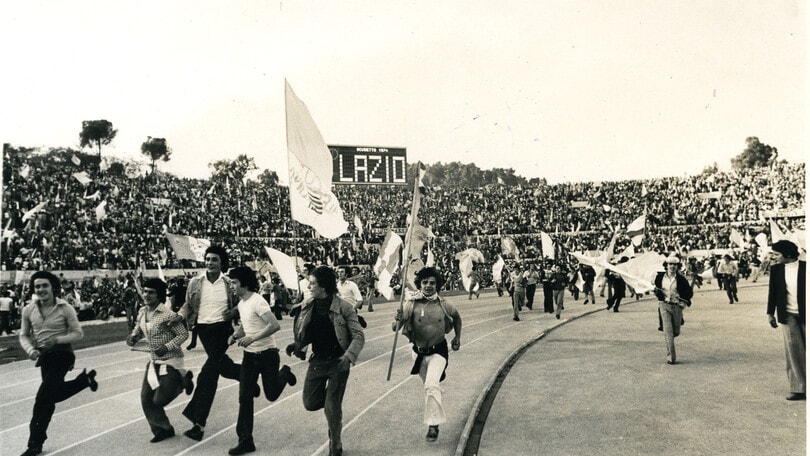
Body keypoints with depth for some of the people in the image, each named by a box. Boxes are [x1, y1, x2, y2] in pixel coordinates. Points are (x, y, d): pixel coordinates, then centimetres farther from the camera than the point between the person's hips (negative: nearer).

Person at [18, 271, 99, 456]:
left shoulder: (65, 308, -13)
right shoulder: (28, 310, -1)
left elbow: (78, 333, -8)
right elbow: (24, 335, 7)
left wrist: (57, 339, -24)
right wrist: (30, 350, -13)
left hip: (62, 354, -6)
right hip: (44, 356, 6)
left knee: (44, 396, -12)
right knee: (55, 394, 16)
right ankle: (86, 378, 39)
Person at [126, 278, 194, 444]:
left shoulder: (167, 314, -19)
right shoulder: (142, 312, 2)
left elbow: (184, 334, -15)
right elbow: (138, 330, 18)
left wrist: (167, 347, -26)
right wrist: (133, 337, -4)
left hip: (171, 362, -7)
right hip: (153, 362, 7)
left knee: (159, 401, -5)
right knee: (146, 400, 3)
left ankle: (183, 379, 21)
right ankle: (162, 430, 22)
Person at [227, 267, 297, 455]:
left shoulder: (257, 302, -20)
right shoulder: (241, 303, 6)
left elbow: (275, 325, -26)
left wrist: (252, 338, -30)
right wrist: (235, 335, 2)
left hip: (267, 354, -7)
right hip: (249, 355, 7)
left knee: (271, 395, 5)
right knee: (245, 398, 1)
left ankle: (284, 373, 37)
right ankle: (245, 441, 8)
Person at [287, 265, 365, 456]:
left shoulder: (343, 307, -17)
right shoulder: (307, 306, -1)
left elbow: (358, 336, -16)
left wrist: (348, 357, -31)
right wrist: (296, 345, -6)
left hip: (337, 363, -5)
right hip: (317, 361, 5)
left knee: (332, 408, -1)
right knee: (310, 403, 6)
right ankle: (331, 396, 39)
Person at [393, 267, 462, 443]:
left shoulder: (443, 305, -9)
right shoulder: (411, 304, -14)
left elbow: (456, 317, 14)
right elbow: (395, 329, -18)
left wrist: (457, 337, 7)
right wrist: (399, 320, -40)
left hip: (438, 351, -2)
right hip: (419, 352, 2)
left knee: (431, 385, -21)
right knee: (429, 385, 20)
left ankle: (433, 425, -11)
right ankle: (436, 416, 48)